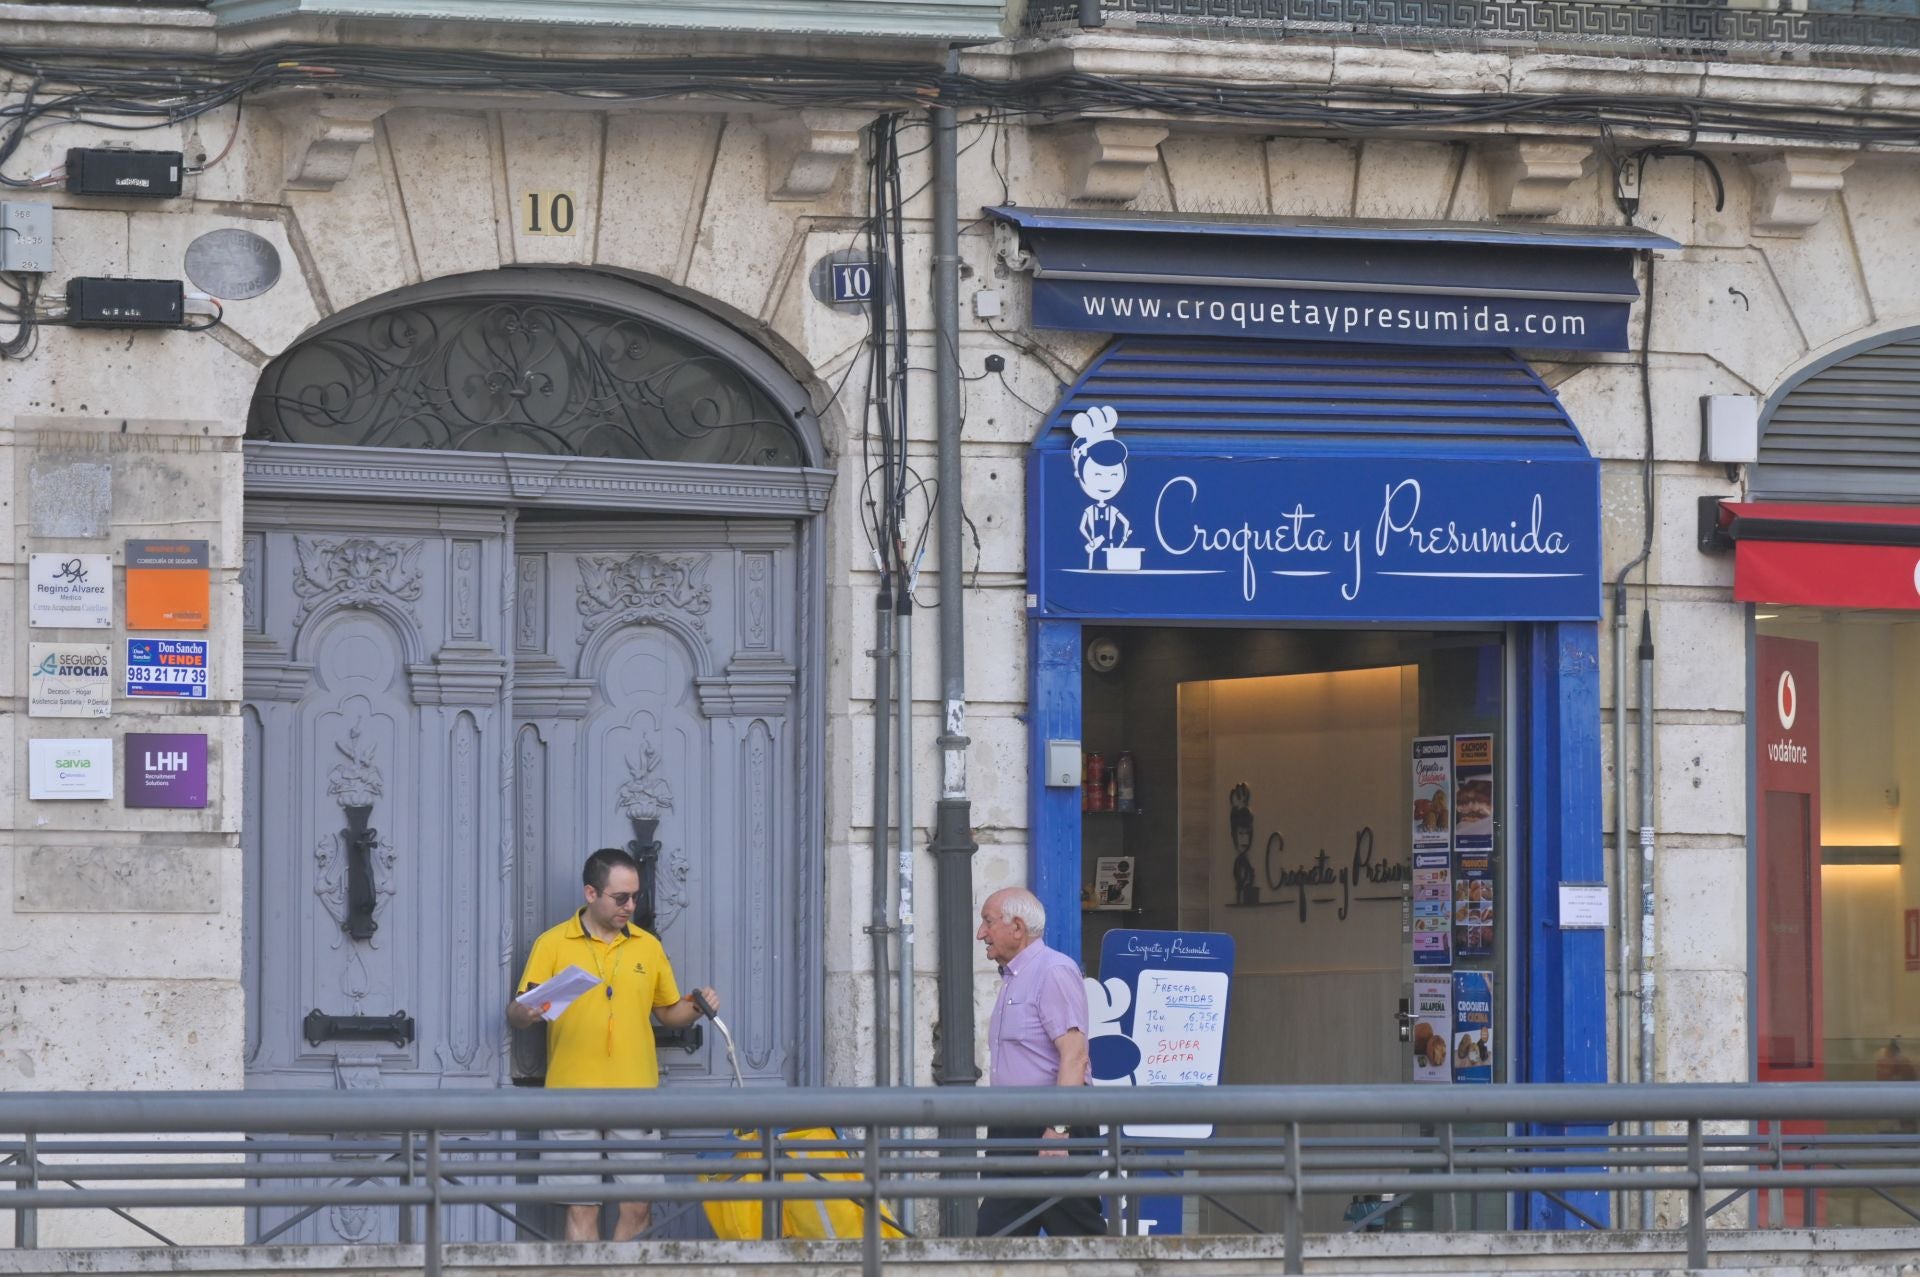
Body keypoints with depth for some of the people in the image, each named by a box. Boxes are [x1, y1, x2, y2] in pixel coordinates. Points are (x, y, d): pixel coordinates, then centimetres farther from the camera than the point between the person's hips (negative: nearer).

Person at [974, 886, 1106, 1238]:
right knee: (996, 1235, 2)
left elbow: (1074, 1055, -20)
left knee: (1079, 1239, -6)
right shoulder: (1012, 979, 19)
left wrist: (1058, 1129, -26)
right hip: (1012, 1132, 10)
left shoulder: (1054, 971, -11)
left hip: (1049, 1131, -10)